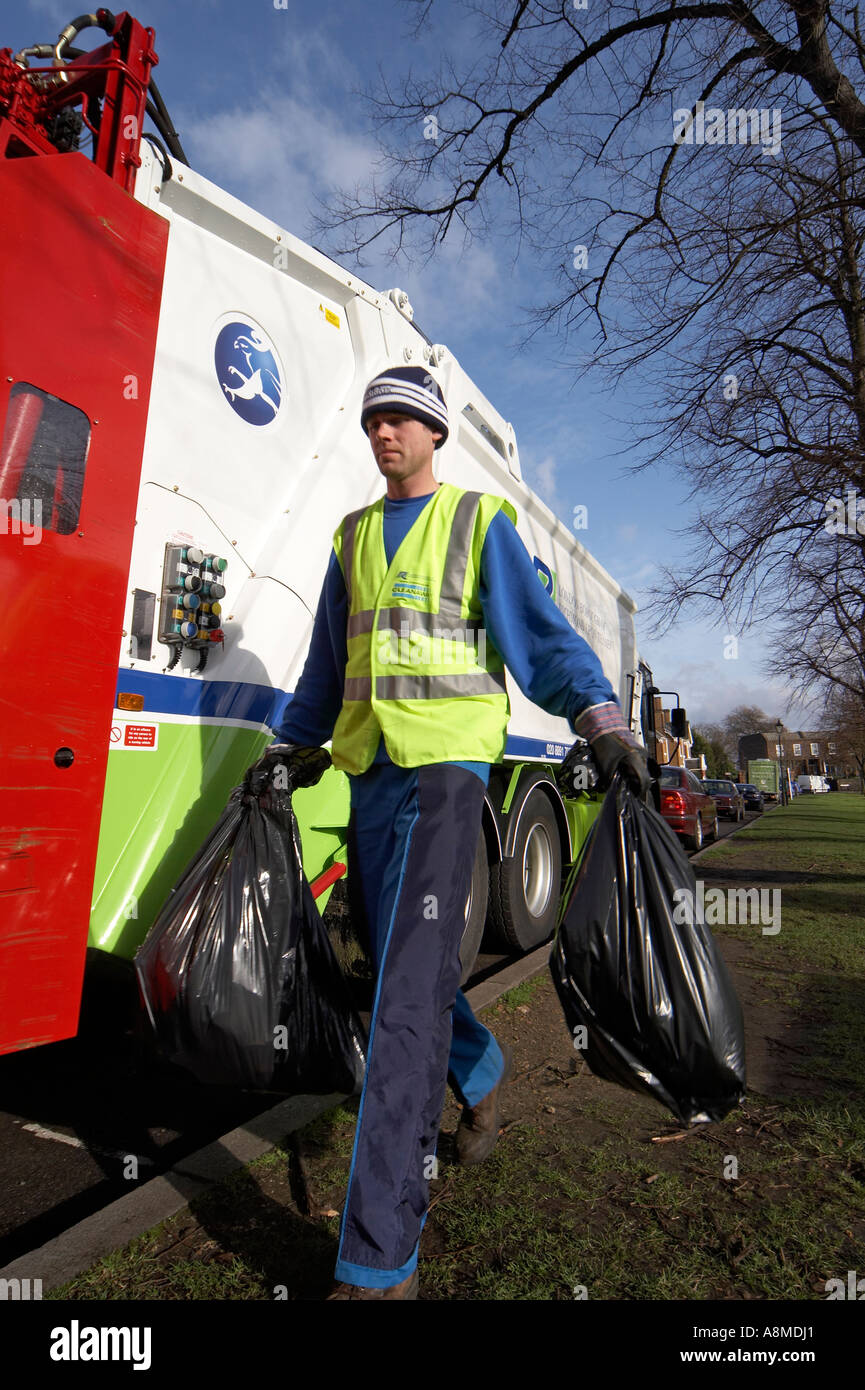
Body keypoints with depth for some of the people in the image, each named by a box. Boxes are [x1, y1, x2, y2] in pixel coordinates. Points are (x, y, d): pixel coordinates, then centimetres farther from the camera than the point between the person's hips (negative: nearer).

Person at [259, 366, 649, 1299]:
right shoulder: (352, 537, 20)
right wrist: (289, 748, 23)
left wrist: (601, 718, -14)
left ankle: (379, 1260, -3)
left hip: (444, 764, -6)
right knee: (393, 954, 15)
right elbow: (326, 662, 24)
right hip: (370, 769, 6)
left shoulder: (479, 520, 7)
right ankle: (482, 1073, 45)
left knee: (409, 987, -12)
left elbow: (540, 631, -1)